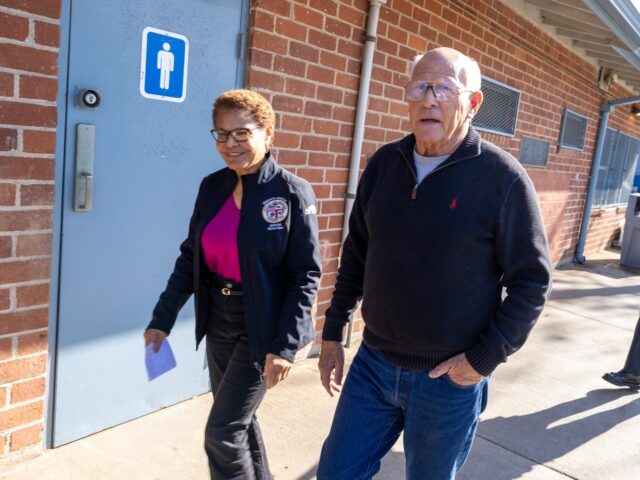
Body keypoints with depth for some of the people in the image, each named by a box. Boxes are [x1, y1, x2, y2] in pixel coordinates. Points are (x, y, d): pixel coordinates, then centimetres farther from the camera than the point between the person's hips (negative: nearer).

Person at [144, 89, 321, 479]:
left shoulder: (292, 193, -15)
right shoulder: (212, 187, 2)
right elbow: (191, 257, 8)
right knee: (239, 420, 21)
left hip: (260, 331, -6)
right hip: (218, 325, 6)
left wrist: (285, 345, -17)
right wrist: (163, 318, 5)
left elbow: (306, 275, -14)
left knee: (222, 433, 0)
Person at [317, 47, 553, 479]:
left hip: (449, 377, -3)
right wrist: (333, 333, 9)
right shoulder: (384, 163, 0)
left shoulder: (502, 176, -13)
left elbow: (532, 280, -9)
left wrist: (484, 359, -13)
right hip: (373, 363, 4)